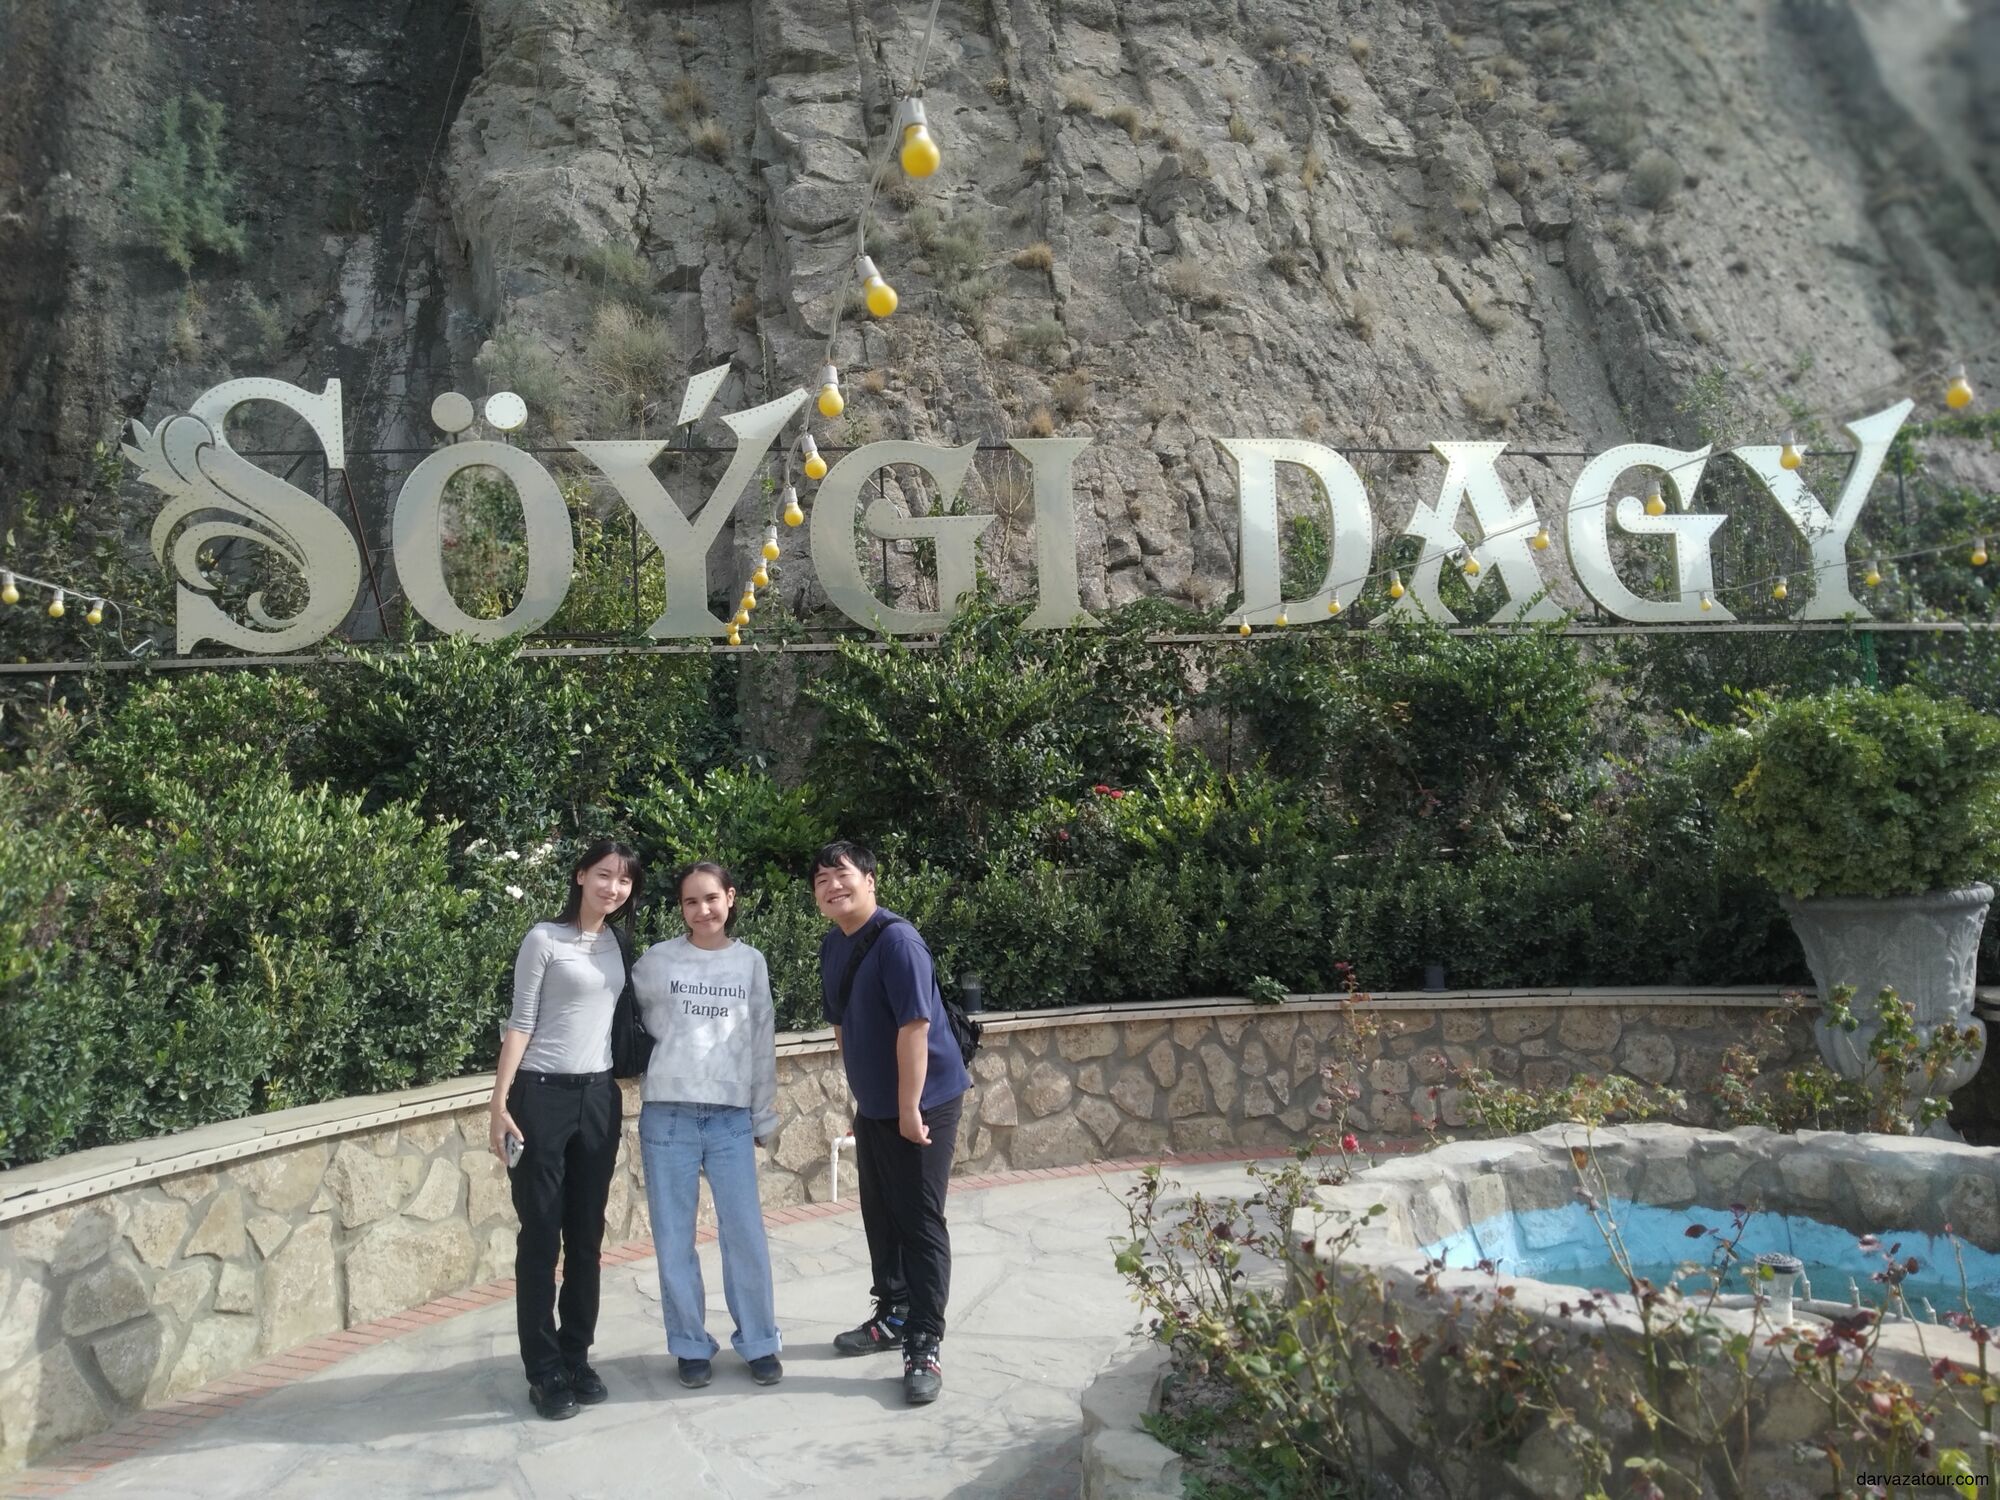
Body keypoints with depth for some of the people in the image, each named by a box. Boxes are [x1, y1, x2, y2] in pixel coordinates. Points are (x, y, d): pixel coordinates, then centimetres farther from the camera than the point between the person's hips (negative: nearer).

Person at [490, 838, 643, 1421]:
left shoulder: (618, 945, 10)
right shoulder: (545, 939, -6)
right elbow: (521, 1023, -7)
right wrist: (500, 1102, -12)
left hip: (599, 1096, 5)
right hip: (542, 1094, -5)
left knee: (587, 1236, 10)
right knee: (541, 1236, 1)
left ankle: (577, 1358, 21)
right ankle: (545, 1371, 11)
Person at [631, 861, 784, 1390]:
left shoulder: (751, 962, 6)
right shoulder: (656, 961, 1)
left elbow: (763, 1044, 9)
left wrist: (763, 1118, 9)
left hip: (731, 1117, 1)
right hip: (667, 1115, 0)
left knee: (745, 1235, 1)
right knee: (674, 1240, 6)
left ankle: (759, 1343, 16)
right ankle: (691, 1346, 20)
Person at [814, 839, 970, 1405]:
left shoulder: (896, 940, -20)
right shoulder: (833, 946, 6)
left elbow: (914, 1026, -24)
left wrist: (909, 1109, -23)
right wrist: (861, 1095, 17)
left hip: (922, 1103, -8)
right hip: (871, 1105, 8)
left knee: (921, 1224, -2)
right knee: (880, 1217, 18)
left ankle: (924, 1347, 5)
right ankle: (892, 1316, 34)